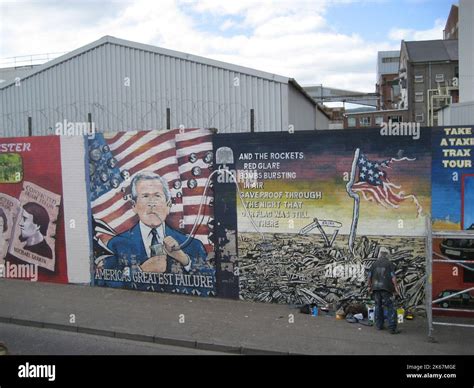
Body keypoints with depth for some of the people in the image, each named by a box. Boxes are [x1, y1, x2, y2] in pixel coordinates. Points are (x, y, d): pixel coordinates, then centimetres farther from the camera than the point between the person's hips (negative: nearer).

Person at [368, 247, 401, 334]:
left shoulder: (374, 264, 10)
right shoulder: (390, 264, -1)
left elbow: (369, 276, 10)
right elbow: (393, 276, -8)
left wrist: (369, 286, 21)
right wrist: (396, 287, -5)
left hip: (376, 288, 4)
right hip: (386, 288, -4)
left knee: (378, 306, 14)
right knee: (390, 307, -4)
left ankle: (379, 325, 17)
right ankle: (392, 328, -10)